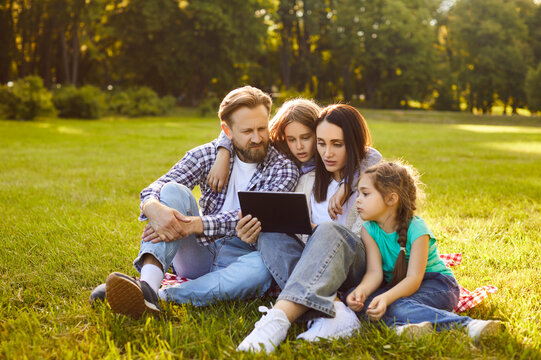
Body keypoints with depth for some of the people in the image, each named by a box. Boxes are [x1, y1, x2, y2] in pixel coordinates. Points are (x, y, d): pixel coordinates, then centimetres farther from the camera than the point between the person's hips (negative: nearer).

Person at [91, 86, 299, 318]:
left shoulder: (283, 169, -4)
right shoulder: (206, 155, 2)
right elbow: (154, 189, -10)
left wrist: (192, 225, -35)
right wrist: (154, 209, -36)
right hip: (198, 254, 2)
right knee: (173, 191, -22)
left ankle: (162, 296, -38)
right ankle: (147, 285, -44)